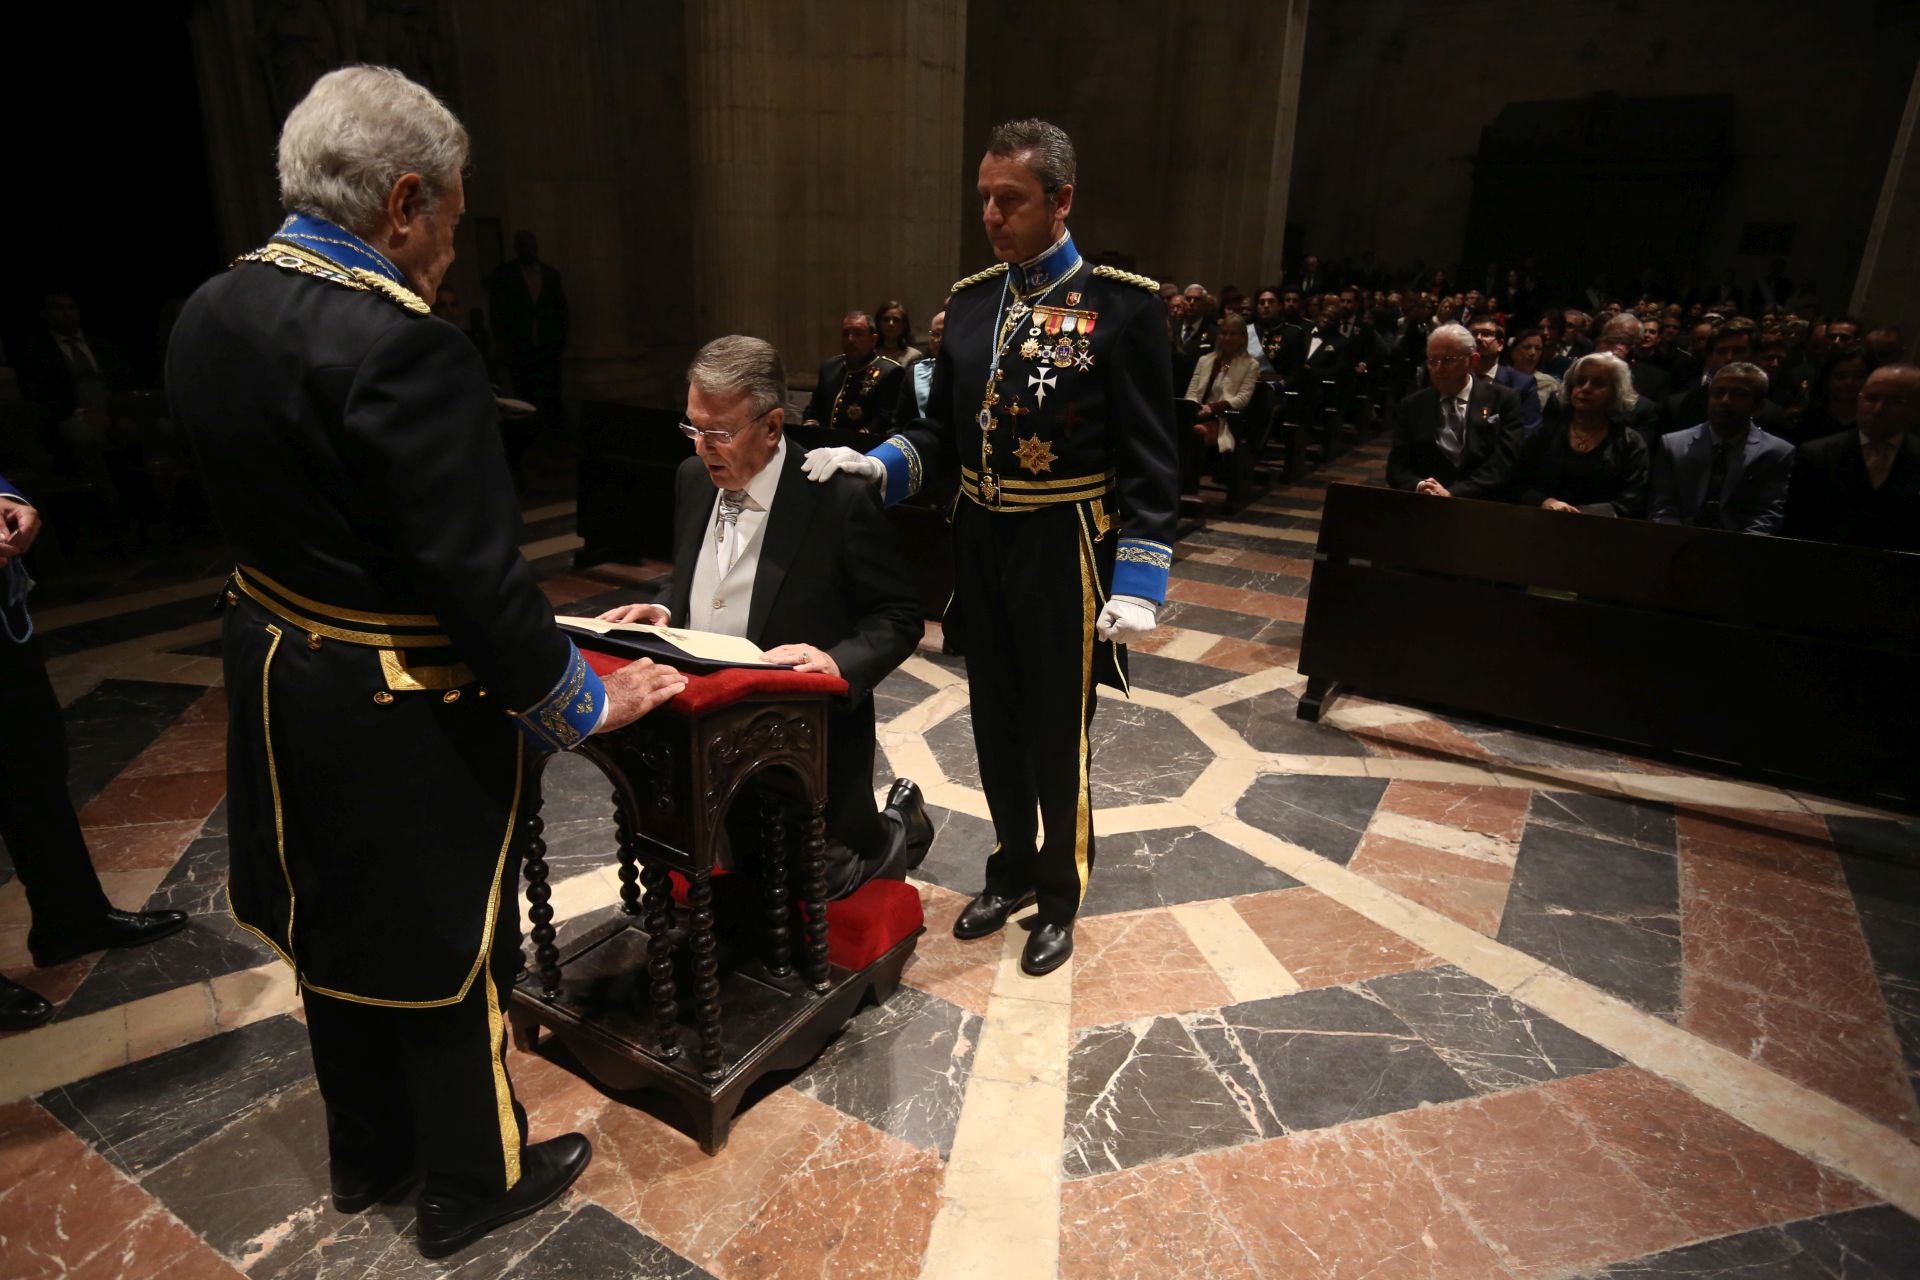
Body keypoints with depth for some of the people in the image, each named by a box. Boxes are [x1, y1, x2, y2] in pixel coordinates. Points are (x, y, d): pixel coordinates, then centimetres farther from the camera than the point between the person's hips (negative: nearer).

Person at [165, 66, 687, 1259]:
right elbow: (477, 571, -26)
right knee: (446, 947, 12)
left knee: (339, 923, 24)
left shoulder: (211, 311, 0)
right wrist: (583, 702, -15)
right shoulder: (401, 343, -27)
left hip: (276, 670, 9)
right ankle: (472, 1182, 35)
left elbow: (266, 505, 8)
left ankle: (366, 1151, 47)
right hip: (402, 713, -8)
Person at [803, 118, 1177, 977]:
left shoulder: (1121, 305, -11)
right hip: (979, 546, 5)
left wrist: (1139, 584, -17)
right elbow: (944, 432, 10)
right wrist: (875, 465, -9)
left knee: (1056, 739, 9)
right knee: (996, 730, 17)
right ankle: (1012, 869, 40)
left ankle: (1059, 894, 32)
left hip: (1064, 554, -5)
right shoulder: (969, 300, 6)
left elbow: (1148, 461, -12)